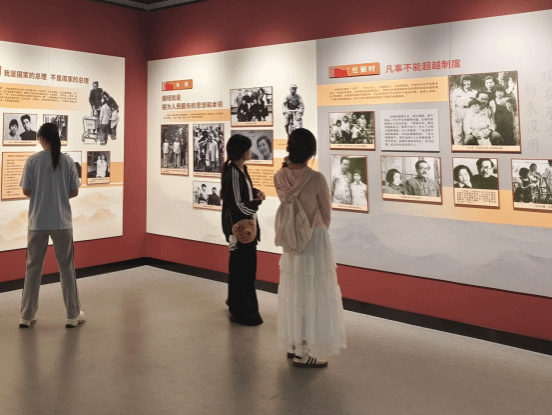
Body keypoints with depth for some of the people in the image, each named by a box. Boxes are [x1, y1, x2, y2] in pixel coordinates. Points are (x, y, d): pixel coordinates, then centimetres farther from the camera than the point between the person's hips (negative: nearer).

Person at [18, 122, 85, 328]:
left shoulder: (32, 161, -6)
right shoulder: (68, 161, -3)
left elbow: (26, 191, 0)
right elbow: (74, 192, 2)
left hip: (38, 222, 0)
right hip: (62, 222, 0)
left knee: (33, 267, 11)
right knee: (66, 267, 9)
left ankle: (27, 315, 19)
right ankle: (73, 315, 14)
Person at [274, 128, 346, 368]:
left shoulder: (280, 177, -7)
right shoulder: (316, 178, -21)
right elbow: (326, 213, -8)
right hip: (315, 239, -6)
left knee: (293, 292, 17)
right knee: (313, 294, 4)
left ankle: (293, 345, 30)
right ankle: (304, 353, 12)